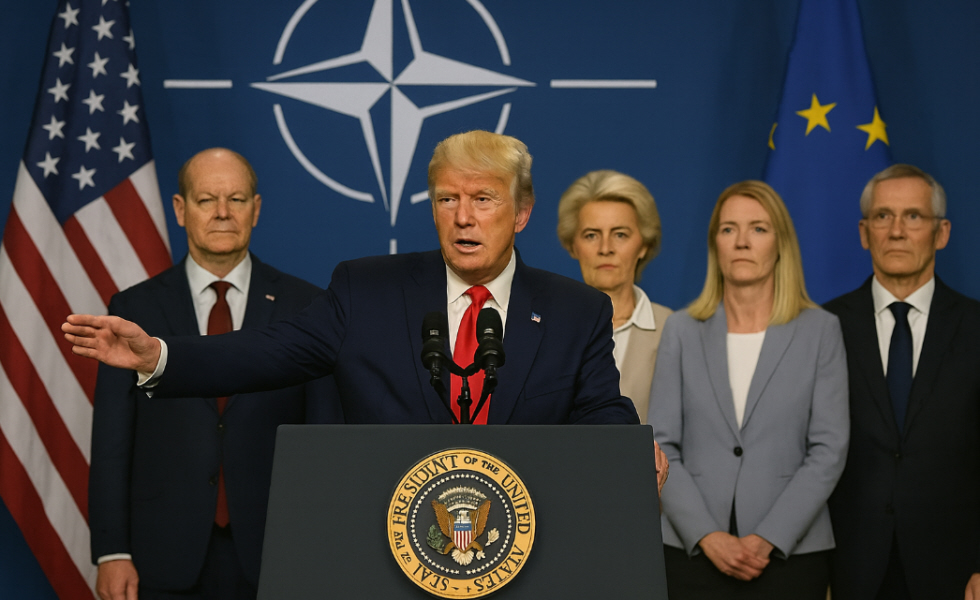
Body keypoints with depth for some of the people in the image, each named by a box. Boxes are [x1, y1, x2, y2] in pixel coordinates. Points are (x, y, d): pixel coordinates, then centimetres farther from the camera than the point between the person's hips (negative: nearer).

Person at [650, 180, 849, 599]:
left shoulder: (820, 330, 3)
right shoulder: (682, 330, 6)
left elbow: (829, 449, -2)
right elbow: (661, 445, 2)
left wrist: (767, 541, -11)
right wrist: (708, 537, -10)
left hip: (791, 552, -1)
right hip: (693, 551, 1)